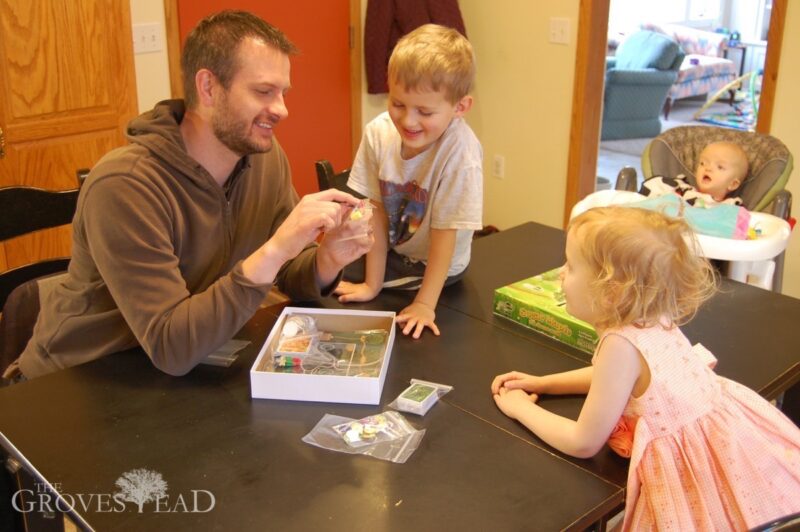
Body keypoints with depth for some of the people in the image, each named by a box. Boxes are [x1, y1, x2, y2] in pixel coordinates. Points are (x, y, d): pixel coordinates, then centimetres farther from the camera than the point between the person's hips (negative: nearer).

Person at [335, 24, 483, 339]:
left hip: (434, 266, -4)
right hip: (388, 251, 4)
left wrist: (425, 304, -22)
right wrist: (372, 284, -10)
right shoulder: (379, 132, -18)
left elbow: (444, 232, -24)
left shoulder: (460, 152, -30)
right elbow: (376, 213, -12)